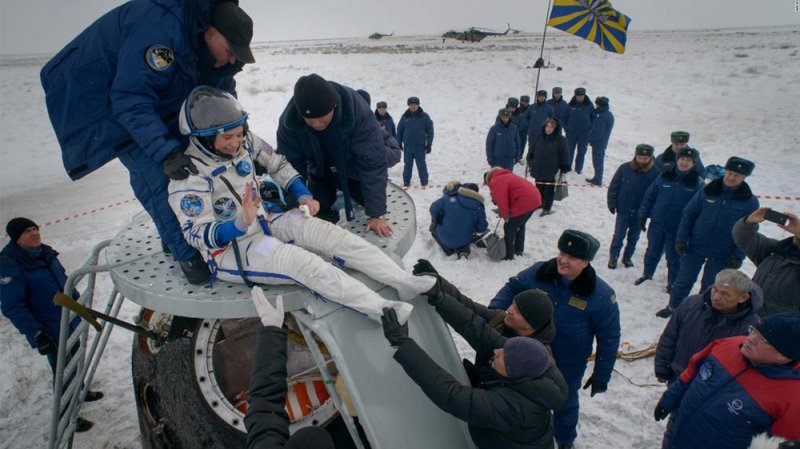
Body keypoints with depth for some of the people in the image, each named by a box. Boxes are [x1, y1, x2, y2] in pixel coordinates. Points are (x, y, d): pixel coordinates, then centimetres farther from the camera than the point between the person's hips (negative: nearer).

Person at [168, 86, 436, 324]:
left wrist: (303, 195, -4)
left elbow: (277, 164, 10)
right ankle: (380, 309, -29)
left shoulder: (243, 141, -5)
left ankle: (404, 282, -14)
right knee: (302, 262, -29)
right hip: (229, 248, -6)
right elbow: (198, 234, -22)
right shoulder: (188, 175, -21)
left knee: (329, 233, -13)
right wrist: (240, 224, -40)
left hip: (264, 219, 6)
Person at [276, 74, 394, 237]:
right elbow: (289, 163, -18)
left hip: (352, 168, -1)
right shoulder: (289, 120, -32)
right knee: (319, 212, -7)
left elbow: (372, 162, -36)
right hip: (319, 172, 1)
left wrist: (376, 214, -35)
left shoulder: (357, 110, -39)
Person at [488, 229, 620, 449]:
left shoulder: (601, 296, -24)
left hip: (568, 367, -2)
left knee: (565, 403, 24)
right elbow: (512, 287, -3)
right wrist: (495, 309, -21)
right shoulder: (539, 272, -18)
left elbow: (609, 339, -14)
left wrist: (601, 376, -8)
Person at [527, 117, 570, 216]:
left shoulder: (560, 139, -9)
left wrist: (563, 169, -10)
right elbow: (532, 150, 15)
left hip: (552, 171, -4)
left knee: (549, 190, 5)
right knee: (539, 188, 17)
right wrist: (530, 161, 9)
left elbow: (565, 155, -8)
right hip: (538, 170, 5)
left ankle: (547, 208, 17)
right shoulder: (539, 137, 4)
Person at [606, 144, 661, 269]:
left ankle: (627, 257, 32)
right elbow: (614, 187, -3)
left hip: (640, 213, 1)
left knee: (634, 237, 16)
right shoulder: (625, 168, -10)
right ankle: (613, 257, 21)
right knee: (618, 236, 7)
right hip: (623, 210, -1)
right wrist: (612, 203, -4)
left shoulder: (655, 173, -10)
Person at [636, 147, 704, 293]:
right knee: (652, 252, 19)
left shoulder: (698, 183, -9)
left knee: (674, 258, 12)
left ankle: (672, 282, 33)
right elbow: (649, 196, 3)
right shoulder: (664, 177, -4)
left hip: (678, 229, -2)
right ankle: (647, 274, 40)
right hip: (657, 224, 2)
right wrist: (643, 215, 2)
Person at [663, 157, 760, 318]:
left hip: (721, 255, -1)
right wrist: (681, 239, -6)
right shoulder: (707, 191, -6)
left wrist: (738, 256, -9)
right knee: (683, 281, 12)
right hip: (695, 247, 1)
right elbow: (688, 214, -1)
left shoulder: (750, 201, -8)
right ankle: (673, 307, 30)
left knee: (709, 287, 11)